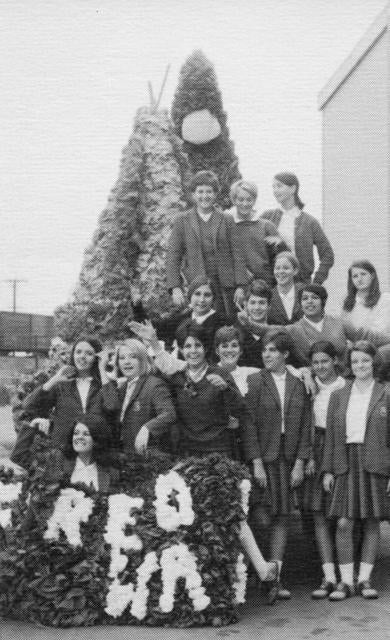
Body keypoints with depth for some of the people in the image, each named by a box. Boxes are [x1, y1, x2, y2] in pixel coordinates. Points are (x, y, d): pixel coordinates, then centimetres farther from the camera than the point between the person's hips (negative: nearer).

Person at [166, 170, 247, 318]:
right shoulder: (182, 221, 8)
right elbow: (173, 256, 5)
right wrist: (175, 288, -5)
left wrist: (240, 286, -2)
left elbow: (237, 254, 7)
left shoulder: (226, 220, 9)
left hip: (225, 287, 1)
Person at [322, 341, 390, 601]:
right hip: (345, 464, 1)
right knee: (344, 523, -5)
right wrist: (328, 469, 4)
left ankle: (365, 578, 15)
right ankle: (346, 581, 3)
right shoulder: (338, 396, 9)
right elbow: (330, 435, 10)